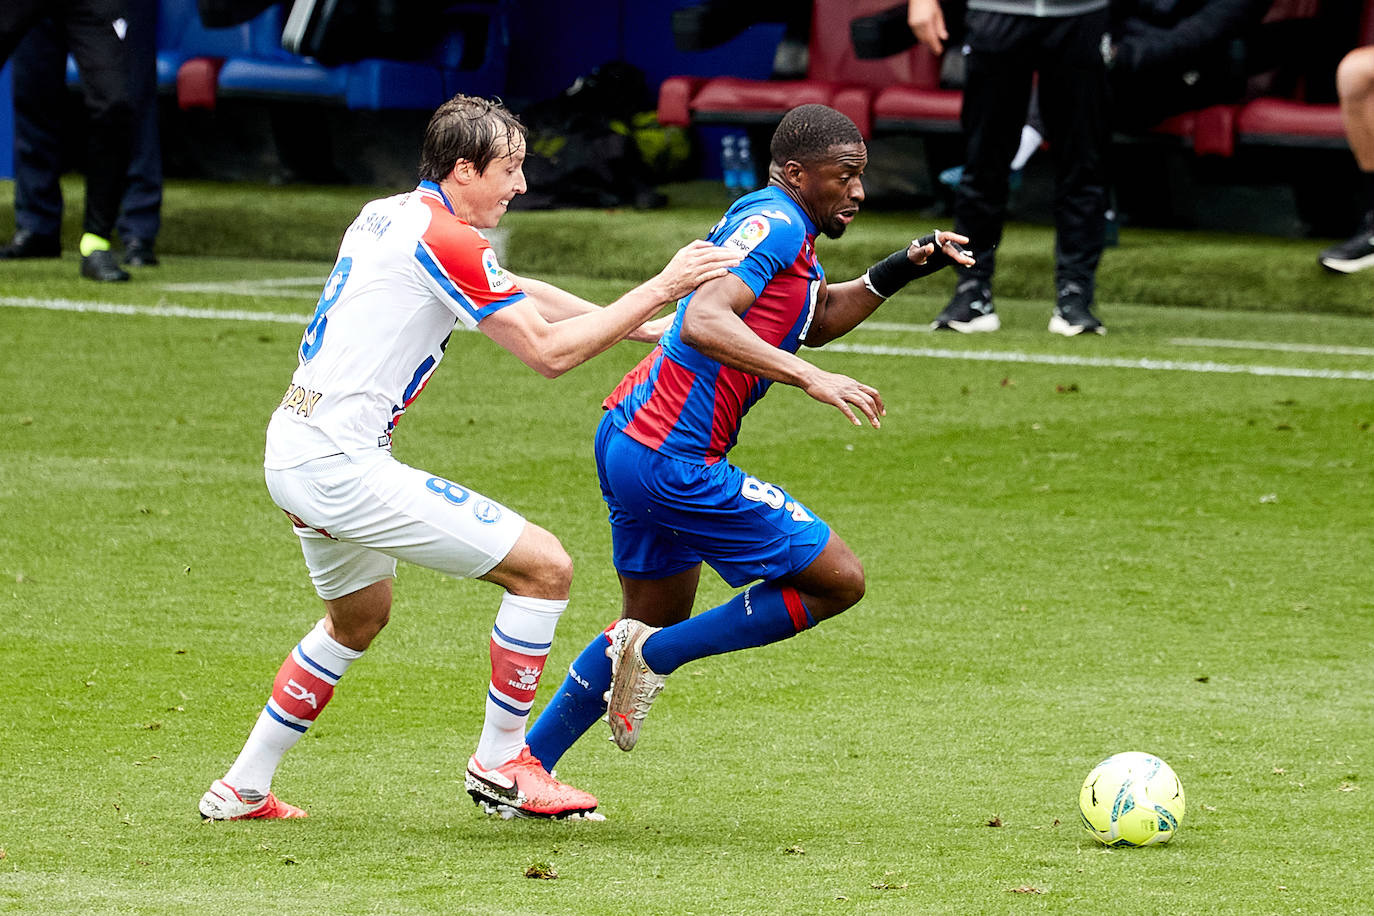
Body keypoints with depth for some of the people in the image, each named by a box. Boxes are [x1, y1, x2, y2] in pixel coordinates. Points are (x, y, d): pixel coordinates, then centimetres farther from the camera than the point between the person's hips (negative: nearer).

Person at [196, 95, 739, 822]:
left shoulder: (385, 216, 15)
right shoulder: (442, 238, -14)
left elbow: (515, 293, 25)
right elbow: (549, 351, -13)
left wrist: (642, 322, 27)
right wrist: (660, 290, -7)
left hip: (292, 449, 10)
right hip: (342, 462, -10)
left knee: (359, 616, 33)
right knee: (544, 568, -7)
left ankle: (243, 788, 34)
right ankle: (499, 767, 3)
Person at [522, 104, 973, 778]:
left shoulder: (781, 226, 16)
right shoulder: (773, 222, -16)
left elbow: (814, 322, 30)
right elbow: (705, 322, -29)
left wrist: (900, 270, 18)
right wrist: (810, 379, -35)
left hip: (630, 440, 11)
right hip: (674, 462, -11)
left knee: (656, 622, 25)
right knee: (839, 581, -4)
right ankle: (654, 656, -3)